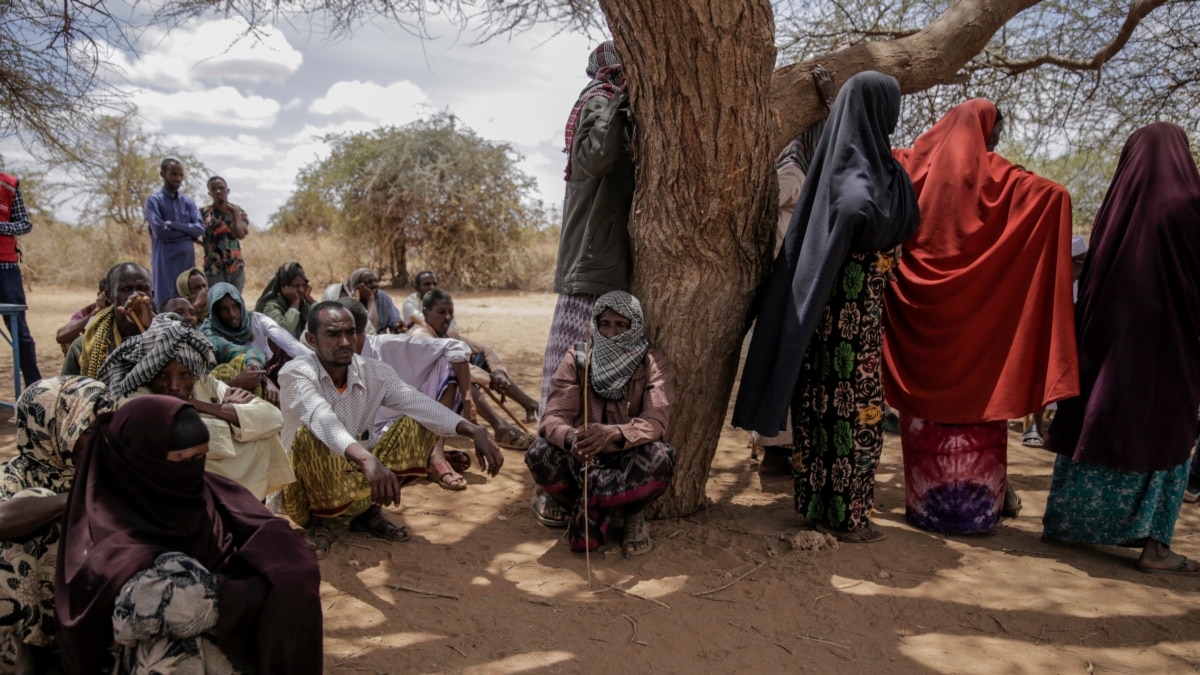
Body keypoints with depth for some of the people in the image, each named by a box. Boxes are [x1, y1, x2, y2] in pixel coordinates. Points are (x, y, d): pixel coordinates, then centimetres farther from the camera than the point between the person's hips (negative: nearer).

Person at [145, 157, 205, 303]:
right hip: (165, 261, -4)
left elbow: (200, 228, -1)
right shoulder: (154, 201, -1)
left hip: (187, 260, 4)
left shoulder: (188, 201, 12)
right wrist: (188, 231, -5)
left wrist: (173, 225, -10)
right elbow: (160, 231, -14)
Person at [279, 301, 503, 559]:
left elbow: (418, 404, -18)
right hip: (312, 487, -4)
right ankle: (318, 519, -8)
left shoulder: (373, 371, -6)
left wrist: (473, 430, -35)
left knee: (419, 425, -11)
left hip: (360, 482, 4)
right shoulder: (295, 373, -19)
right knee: (309, 435, -35)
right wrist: (367, 459, -58)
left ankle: (369, 510, -1)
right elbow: (321, 419, -40)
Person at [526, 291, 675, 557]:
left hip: (630, 460, -2)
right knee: (540, 453, -27)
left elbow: (656, 421, -24)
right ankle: (603, 508, -2)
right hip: (584, 459, 2)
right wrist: (571, 439, -42)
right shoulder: (576, 359, -7)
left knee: (660, 457, -34)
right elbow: (553, 417, -17)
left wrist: (612, 433, -46)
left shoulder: (654, 364, -10)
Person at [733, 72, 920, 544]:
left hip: (822, 310, 8)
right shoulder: (864, 168, -14)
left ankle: (815, 502, 22)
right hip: (855, 315, -8)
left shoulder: (834, 162, 10)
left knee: (822, 402, 12)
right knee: (856, 406, 1)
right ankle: (846, 515, 11)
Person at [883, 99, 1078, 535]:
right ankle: (979, 502, 12)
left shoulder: (914, 163, 7)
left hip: (920, 308, 3)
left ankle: (926, 501, 14)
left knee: (925, 398, 8)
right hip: (974, 311, -2)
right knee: (976, 398, 6)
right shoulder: (993, 173, 0)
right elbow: (1056, 194, -9)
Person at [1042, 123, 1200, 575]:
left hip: (1108, 338, 5)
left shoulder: (1115, 206, 7)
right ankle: (1153, 545, 2)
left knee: (1097, 423, 12)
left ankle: (1067, 521, 18)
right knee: (1162, 435, 2)